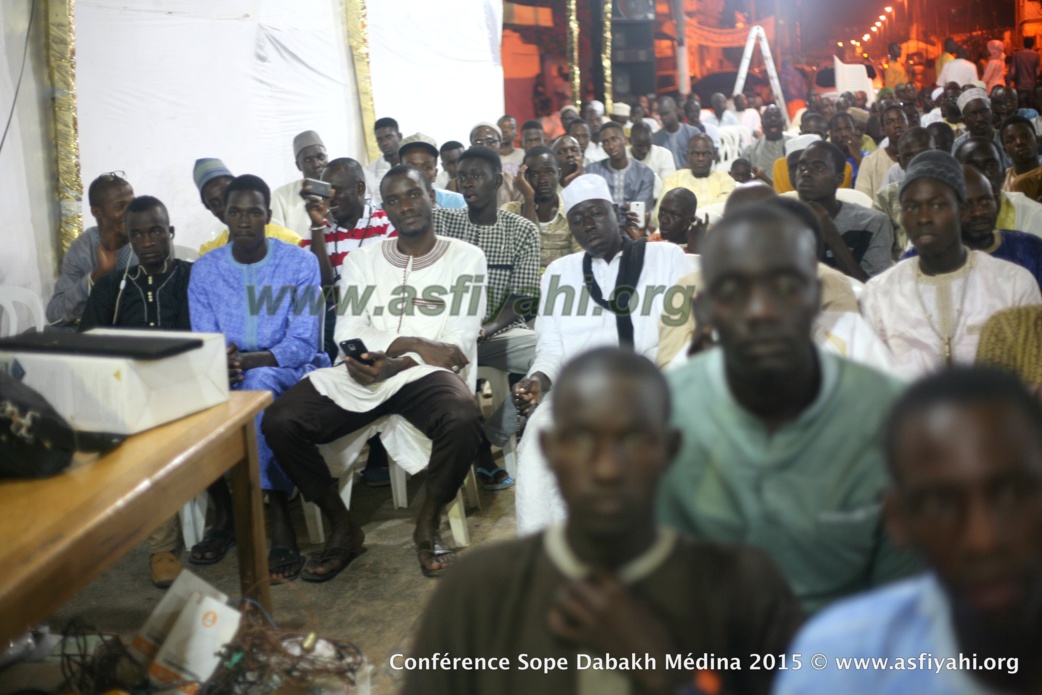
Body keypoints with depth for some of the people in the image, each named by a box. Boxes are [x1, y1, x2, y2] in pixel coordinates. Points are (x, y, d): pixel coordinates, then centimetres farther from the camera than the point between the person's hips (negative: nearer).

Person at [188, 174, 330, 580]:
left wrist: (250, 360, -27)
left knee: (258, 383, -39)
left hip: (288, 369, -3)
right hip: (228, 374, 3)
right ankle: (222, 511, -16)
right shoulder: (205, 269, 7)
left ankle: (280, 519, -35)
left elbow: (303, 343, -9)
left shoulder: (300, 263, -2)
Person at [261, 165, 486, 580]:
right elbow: (348, 338, 5)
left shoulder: (465, 259, 8)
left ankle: (428, 525, -7)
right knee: (278, 422, -21)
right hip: (362, 374, 3)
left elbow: (457, 347, -4)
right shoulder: (361, 261, 17)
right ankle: (343, 527, 1)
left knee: (463, 417, -37)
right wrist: (411, 343, -11)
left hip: (425, 374, -3)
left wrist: (393, 364, -18)